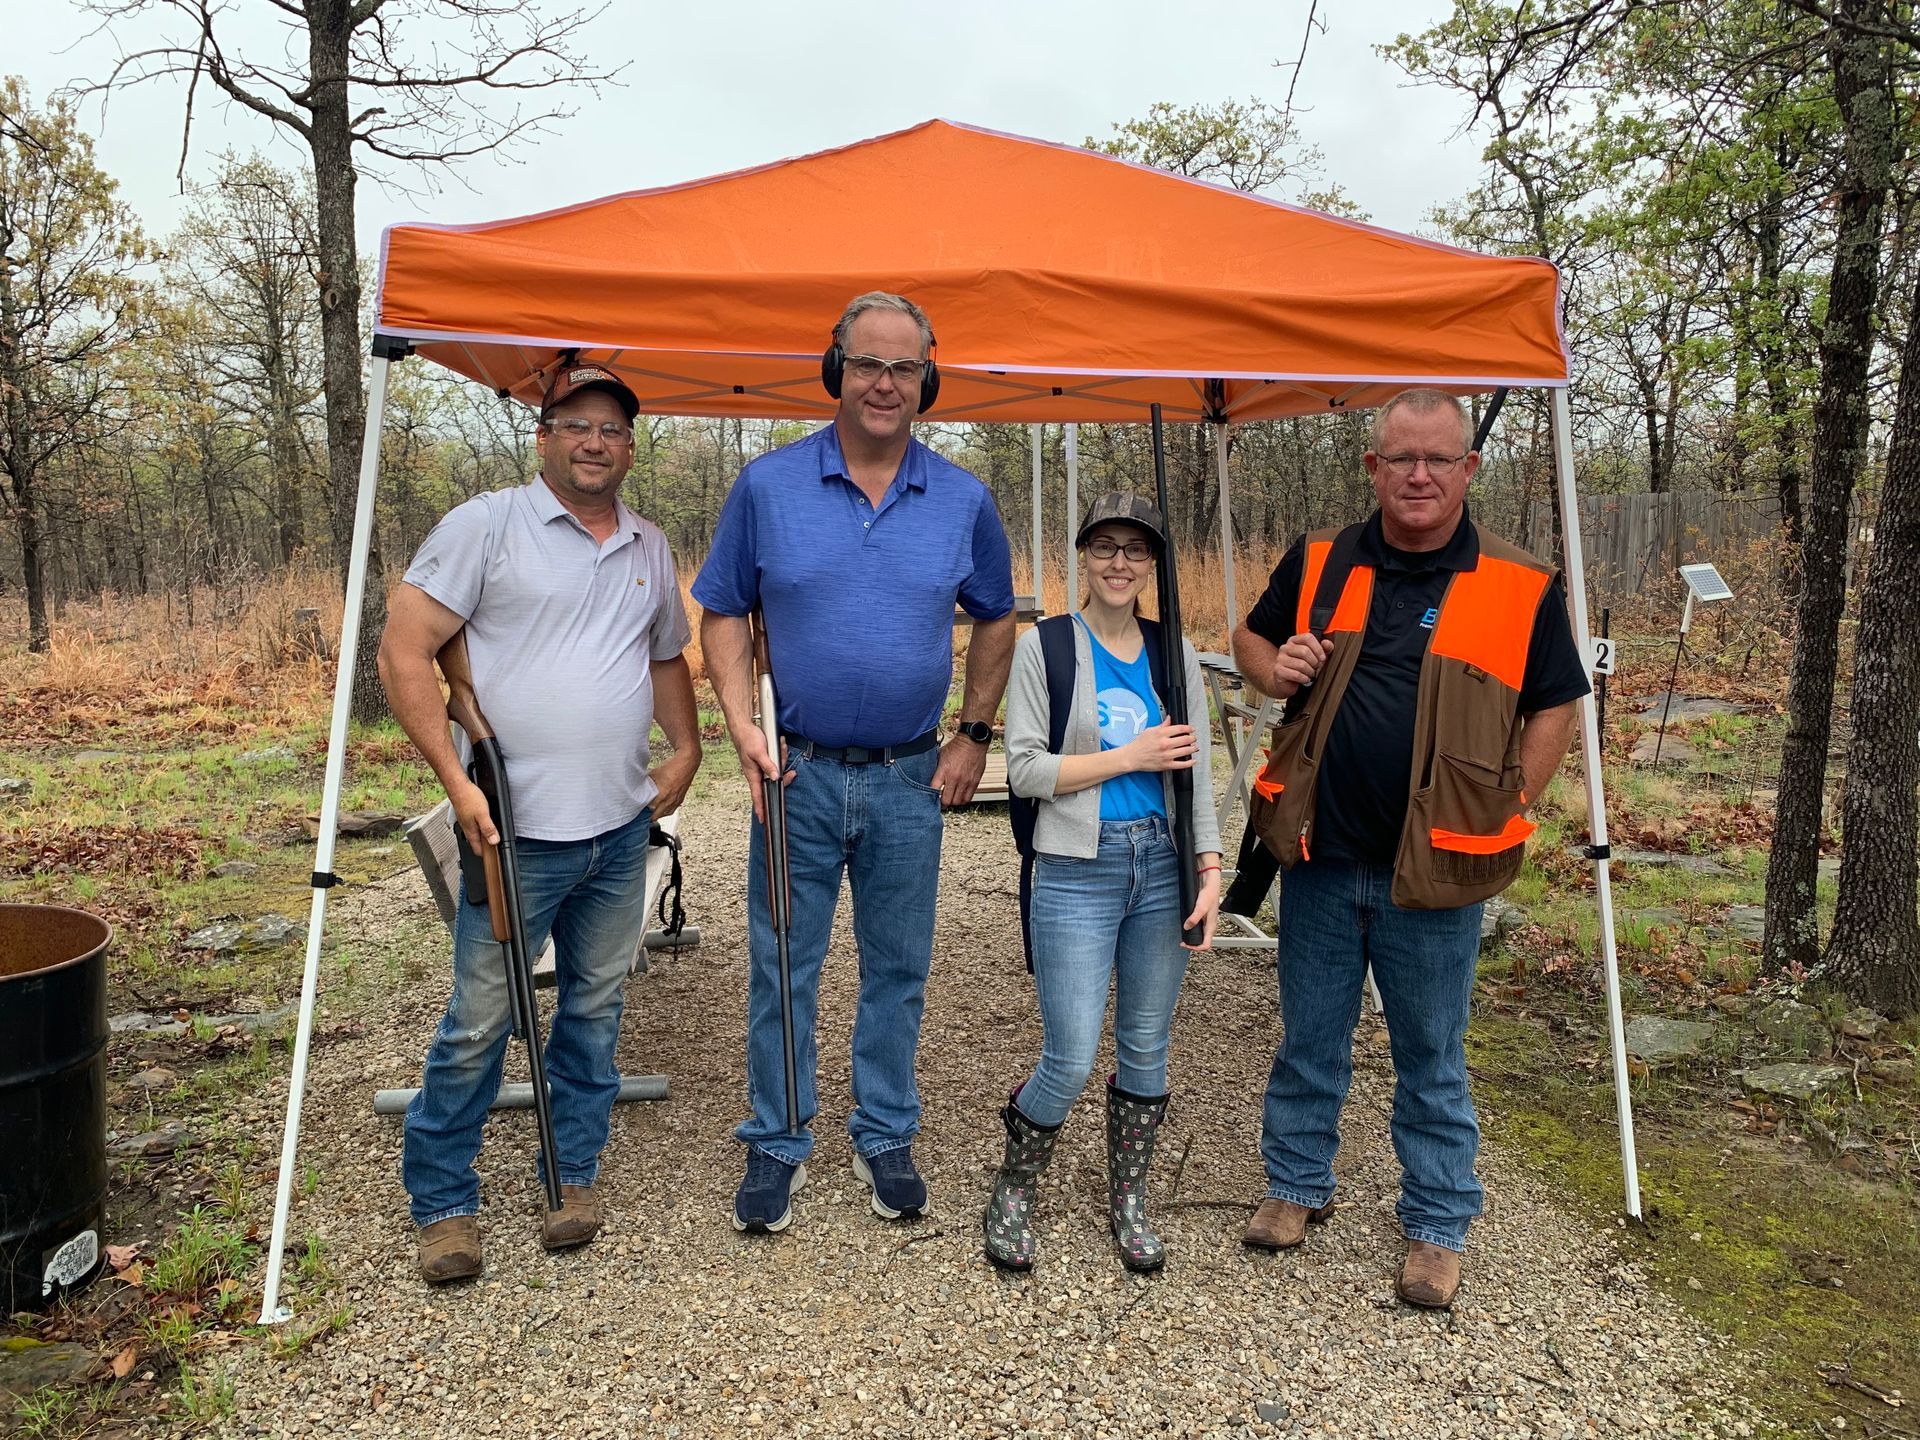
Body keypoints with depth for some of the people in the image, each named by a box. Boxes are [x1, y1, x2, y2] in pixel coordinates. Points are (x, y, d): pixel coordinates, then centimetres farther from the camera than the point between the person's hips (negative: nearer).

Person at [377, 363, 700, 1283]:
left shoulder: (649, 549, 13)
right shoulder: (485, 526, -5)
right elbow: (404, 650, -9)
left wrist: (685, 754, 10)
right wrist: (455, 779, -15)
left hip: (621, 828, 5)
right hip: (517, 829, -5)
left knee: (595, 1008, 14)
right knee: (479, 1022, 3)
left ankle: (573, 1173, 31)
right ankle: (441, 1200, 21)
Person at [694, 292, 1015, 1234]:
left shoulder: (963, 501, 1)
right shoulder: (768, 486, -2)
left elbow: (994, 620, 13)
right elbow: (724, 615, 3)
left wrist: (975, 735, 6)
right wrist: (743, 728, -10)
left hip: (912, 778, 1)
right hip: (798, 771, -1)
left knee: (898, 970, 13)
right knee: (782, 971, 7)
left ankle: (885, 1138, 30)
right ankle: (777, 1146, 24)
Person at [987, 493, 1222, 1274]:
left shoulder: (1175, 654, 9)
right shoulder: (1044, 647, -2)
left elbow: (1196, 770, 10)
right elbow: (1025, 770, -8)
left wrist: (1210, 871, 0)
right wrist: (1130, 756, -11)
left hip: (1162, 865, 4)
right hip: (1077, 871, -4)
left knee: (1146, 1050, 12)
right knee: (1070, 1062, -5)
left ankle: (1129, 1201, 32)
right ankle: (1013, 1191, 22)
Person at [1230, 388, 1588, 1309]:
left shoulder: (1522, 588, -5)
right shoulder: (1318, 564, 2)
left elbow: (1554, 710, 3)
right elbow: (1250, 638, 16)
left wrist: (1504, 819, -5)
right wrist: (1274, 668, -7)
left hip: (1434, 875, -2)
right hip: (1320, 860, 2)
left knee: (1432, 1060, 13)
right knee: (1309, 1041, 17)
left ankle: (1438, 1228, 30)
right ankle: (1296, 1184, 37)